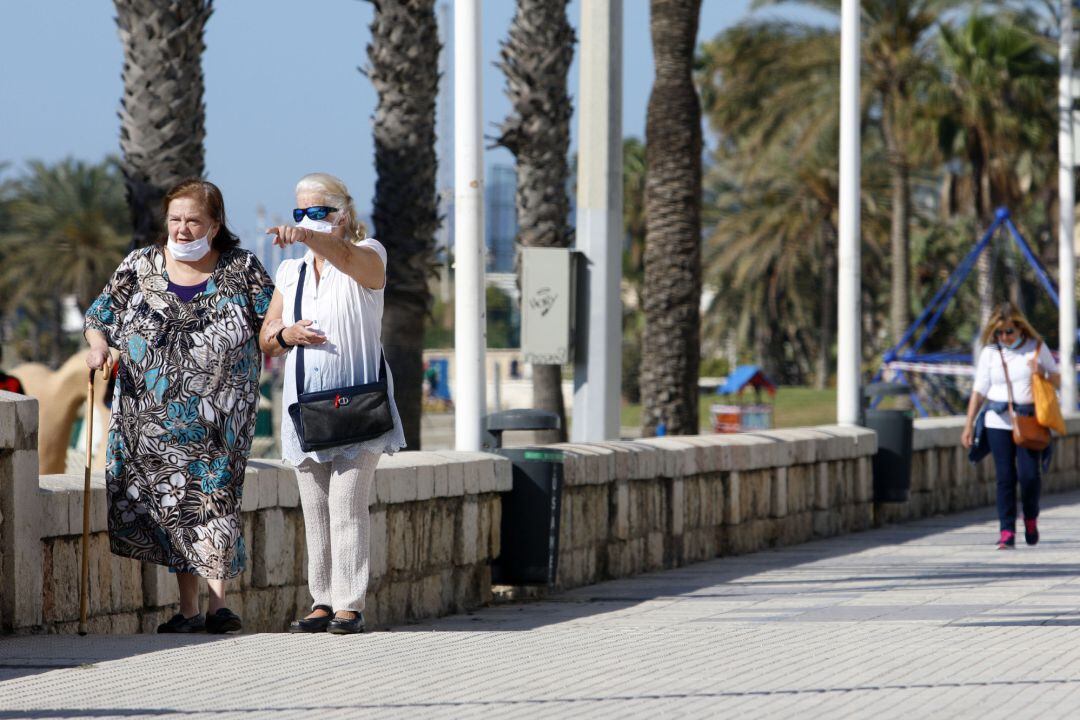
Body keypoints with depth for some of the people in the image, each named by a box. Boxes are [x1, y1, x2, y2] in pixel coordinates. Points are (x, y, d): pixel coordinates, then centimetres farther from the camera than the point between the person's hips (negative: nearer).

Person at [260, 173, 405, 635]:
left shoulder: (367, 256, -1)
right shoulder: (291, 273, 17)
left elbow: (347, 257, -27)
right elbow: (265, 339, 19)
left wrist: (305, 235, -45)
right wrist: (286, 334, -6)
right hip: (305, 403, 6)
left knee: (347, 507, -10)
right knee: (315, 510, 4)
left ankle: (350, 605, -9)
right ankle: (322, 602, 8)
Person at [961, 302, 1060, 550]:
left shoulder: (1037, 347, 6)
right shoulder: (990, 352, 7)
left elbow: (1057, 381, 12)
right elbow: (979, 391, 9)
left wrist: (1041, 374, -9)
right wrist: (969, 425, 5)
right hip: (998, 421, 0)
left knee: (1029, 474, -9)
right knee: (1005, 477, -5)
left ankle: (1030, 518, 19)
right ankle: (1006, 532, 0)